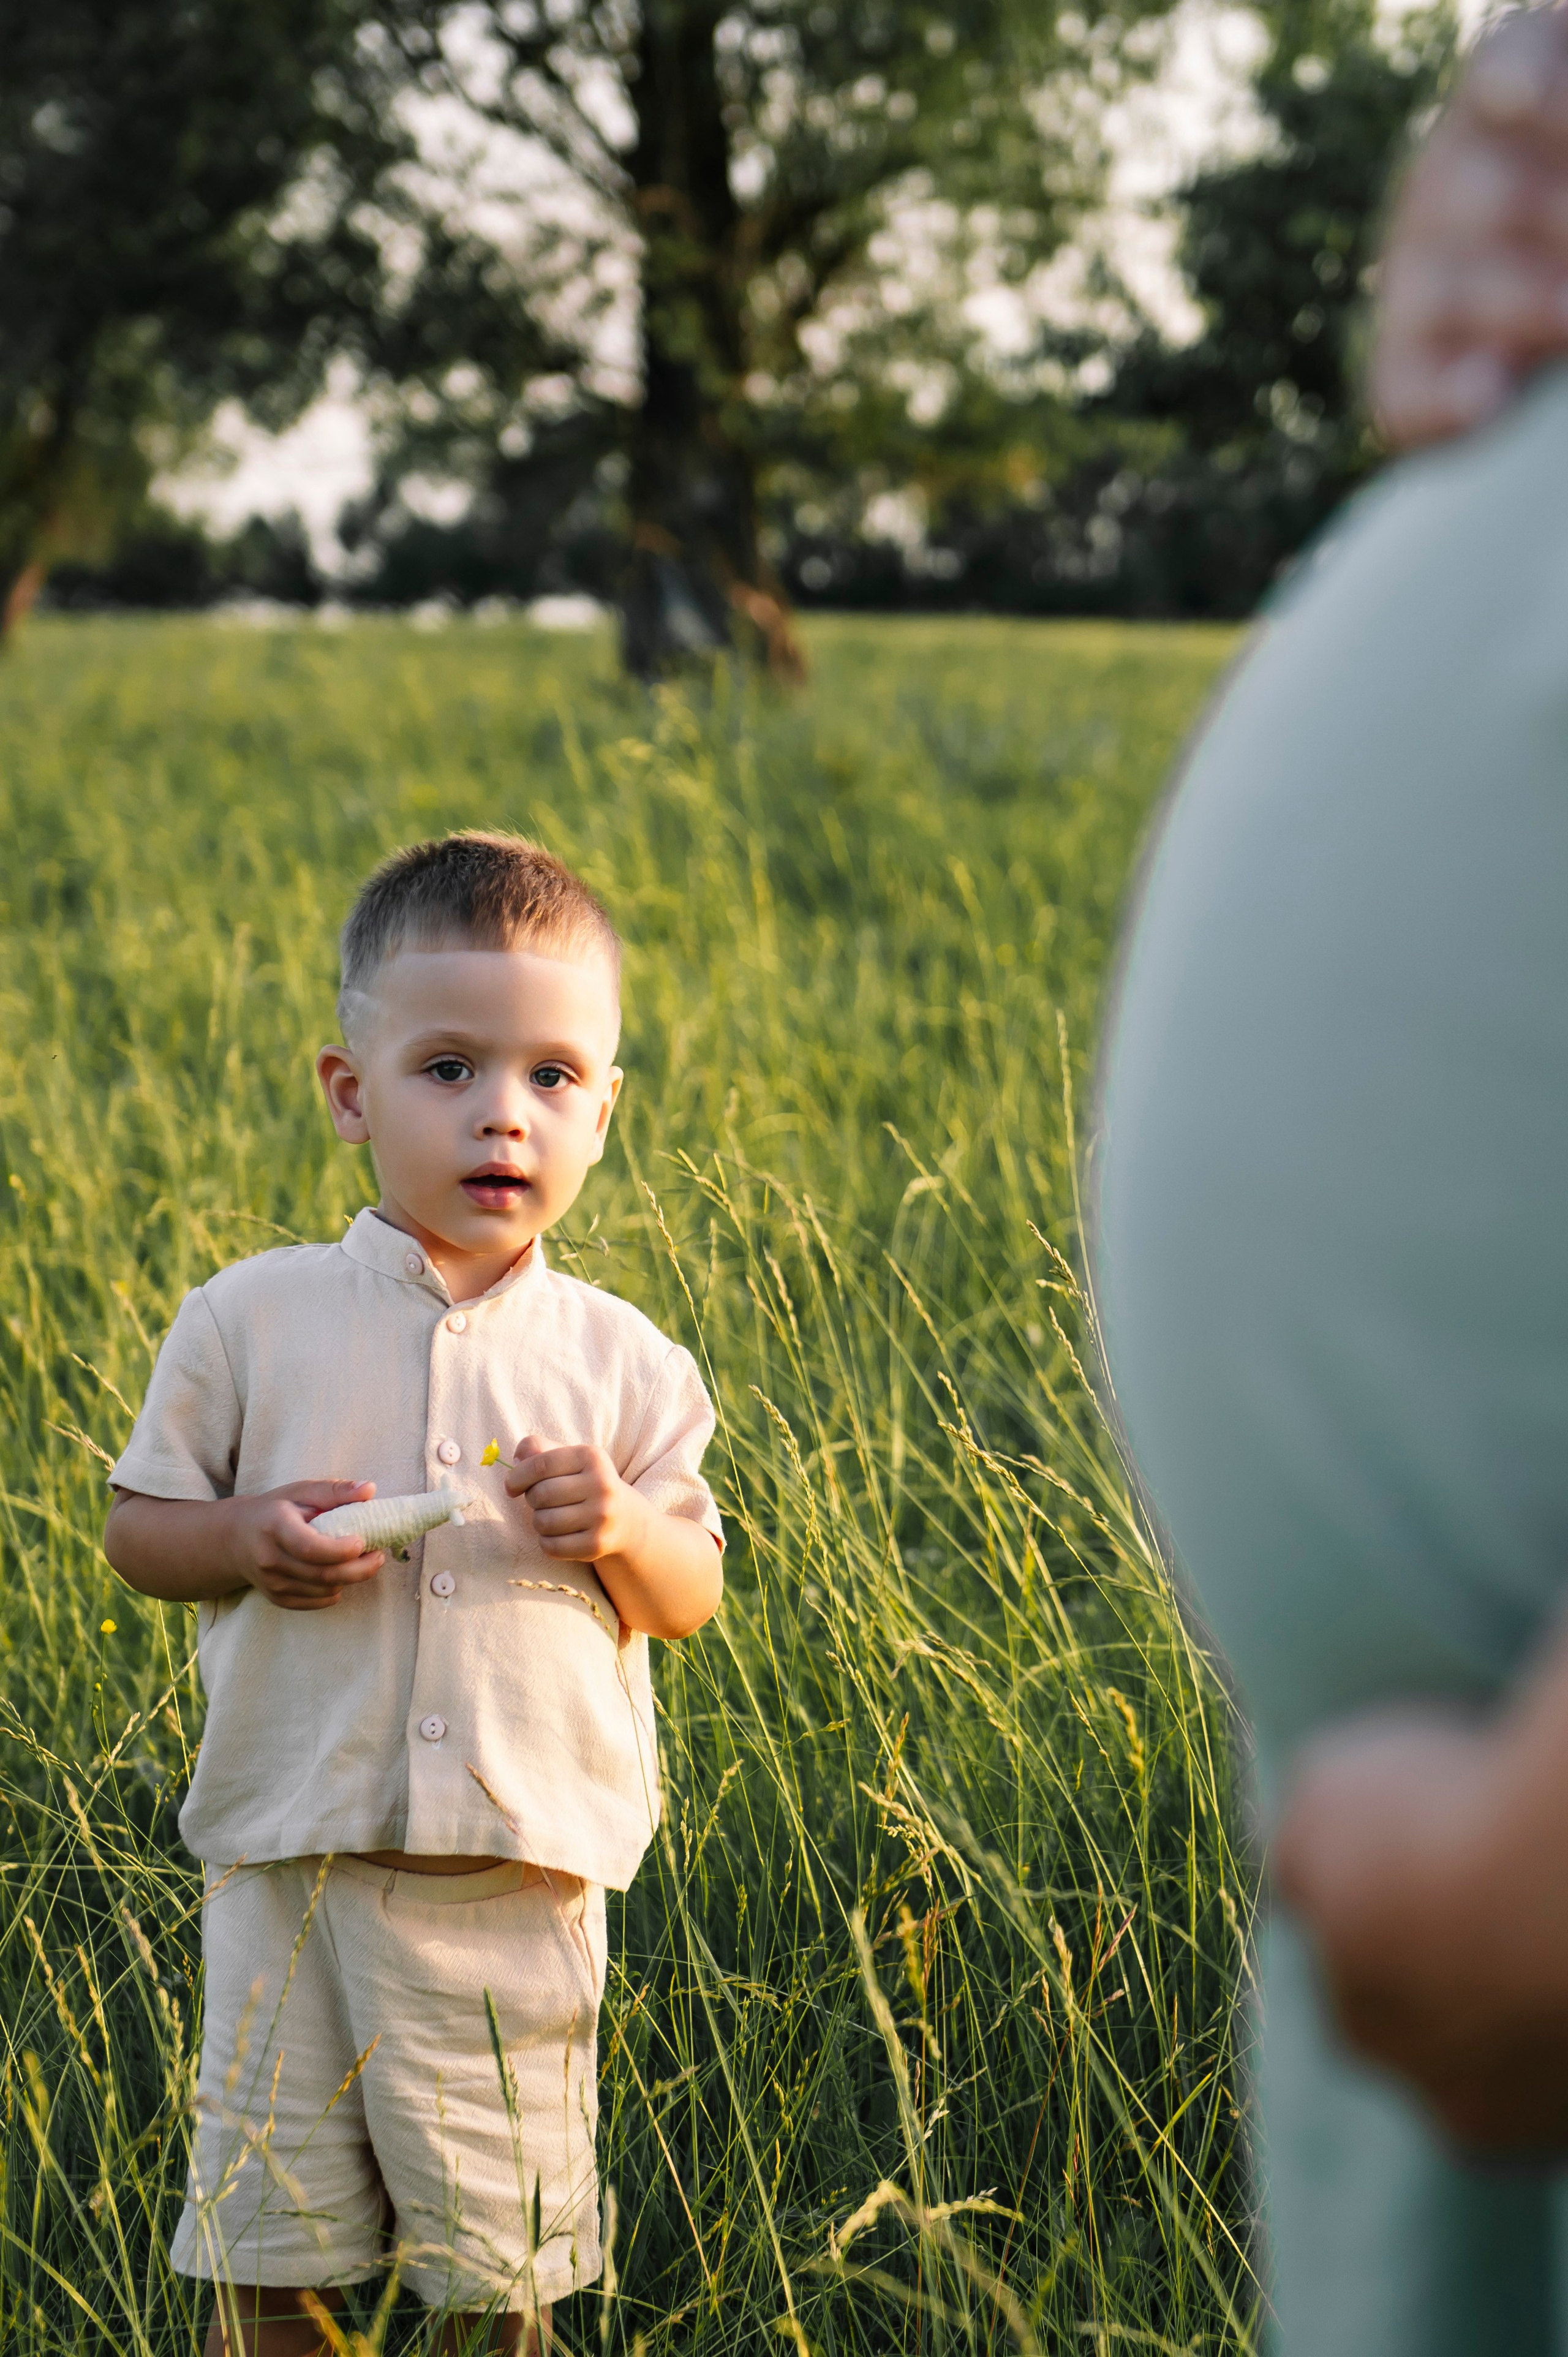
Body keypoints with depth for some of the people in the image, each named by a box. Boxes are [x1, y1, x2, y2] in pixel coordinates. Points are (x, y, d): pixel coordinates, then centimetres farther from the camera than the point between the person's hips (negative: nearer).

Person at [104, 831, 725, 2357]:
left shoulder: (620, 1361, 3)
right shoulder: (250, 1322, 0)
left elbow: (692, 1598, 9)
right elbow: (134, 1527, 7)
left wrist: (624, 1532, -13)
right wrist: (249, 1541, -13)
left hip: (524, 1886, 0)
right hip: (294, 1870, 0)